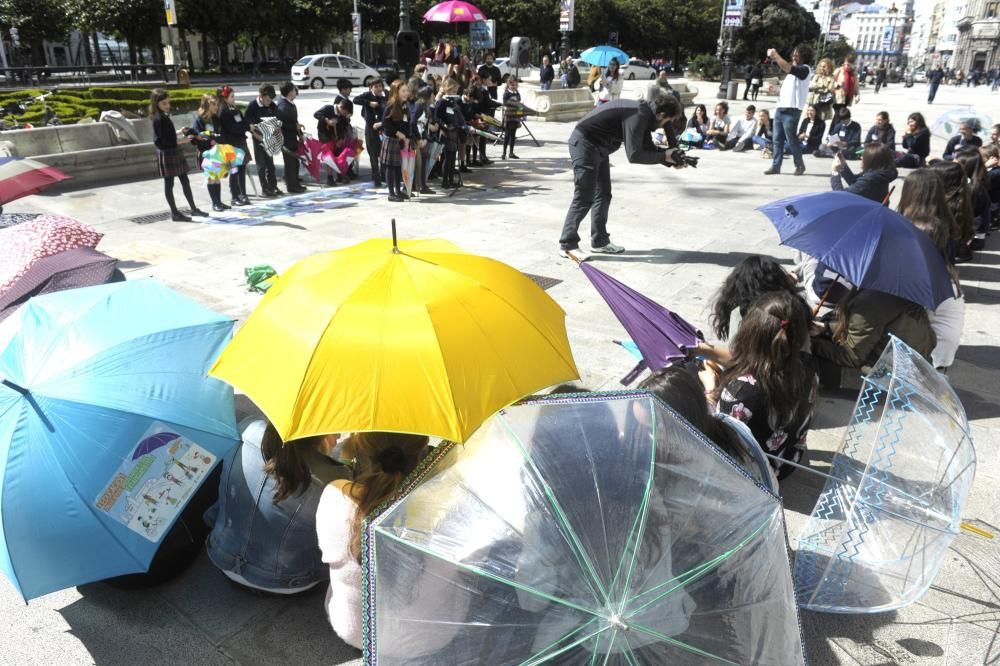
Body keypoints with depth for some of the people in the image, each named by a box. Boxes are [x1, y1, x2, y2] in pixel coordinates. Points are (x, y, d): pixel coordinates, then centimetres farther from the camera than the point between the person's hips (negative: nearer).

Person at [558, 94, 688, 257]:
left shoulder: (645, 114, 6)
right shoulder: (638, 116, -24)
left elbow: (648, 149, 11)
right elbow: (633, 155, -28)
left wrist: (672, 161, -1)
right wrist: (664, 156, -19)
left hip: (598, 147, 10)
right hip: (584, 144, -10)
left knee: (603, 195, 13)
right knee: (584, 198, -10)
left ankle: (599, 241, 21)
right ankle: (567, 244, -3)